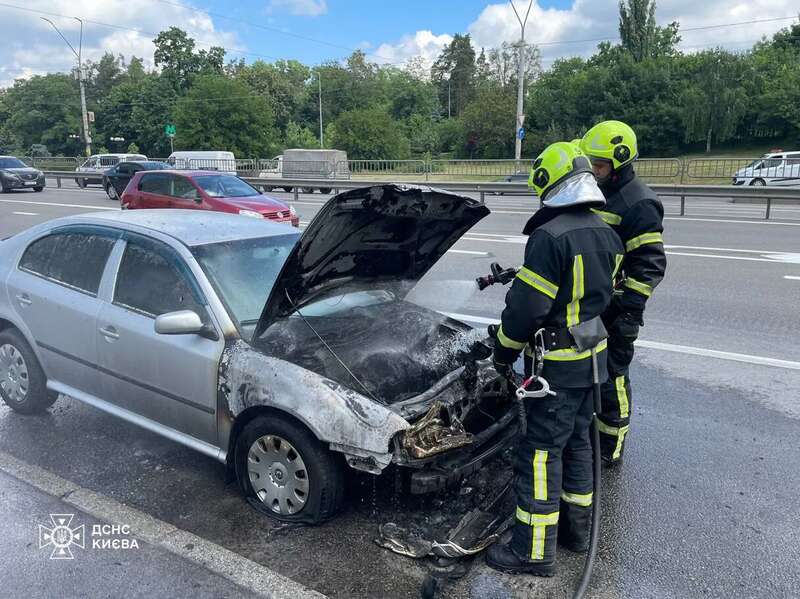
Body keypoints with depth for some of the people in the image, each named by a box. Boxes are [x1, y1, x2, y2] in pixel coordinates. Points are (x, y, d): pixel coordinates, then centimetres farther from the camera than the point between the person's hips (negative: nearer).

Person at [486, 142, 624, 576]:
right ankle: (577, 527, 34)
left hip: (558, 364, -9)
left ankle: (534, 551, 11)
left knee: (540, 450, 1)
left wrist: (504, 350, -6)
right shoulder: (605, 235, 6)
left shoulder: (550, 237, -22)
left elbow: (527, 306, -21)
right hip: (593, 356, 9)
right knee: (576, 441, 20)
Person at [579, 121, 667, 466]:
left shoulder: (638, 204, -16)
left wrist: (630, 313, -24)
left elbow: (650, 265, -20)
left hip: (613, 310, -9)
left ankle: (610, 450, 18)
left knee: (611, 377, 2)